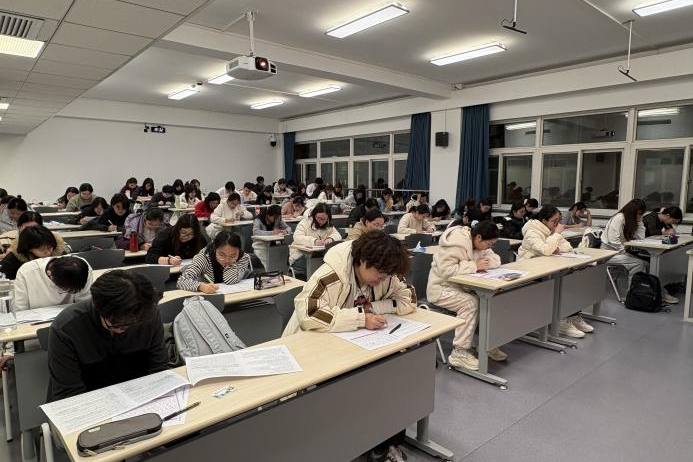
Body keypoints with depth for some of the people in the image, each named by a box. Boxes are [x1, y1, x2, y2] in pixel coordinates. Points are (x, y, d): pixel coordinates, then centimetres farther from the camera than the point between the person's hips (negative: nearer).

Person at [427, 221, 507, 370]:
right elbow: (446, 270, -31)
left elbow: (495, 259, 6)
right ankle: (459, 353, -22)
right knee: (470, 303, -30)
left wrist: (486, 262, -16)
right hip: (441, 289, -8)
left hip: (461, 287, 8)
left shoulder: (478, 242, 4)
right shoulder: (456, 242, -24)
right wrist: (474, 266, -28)